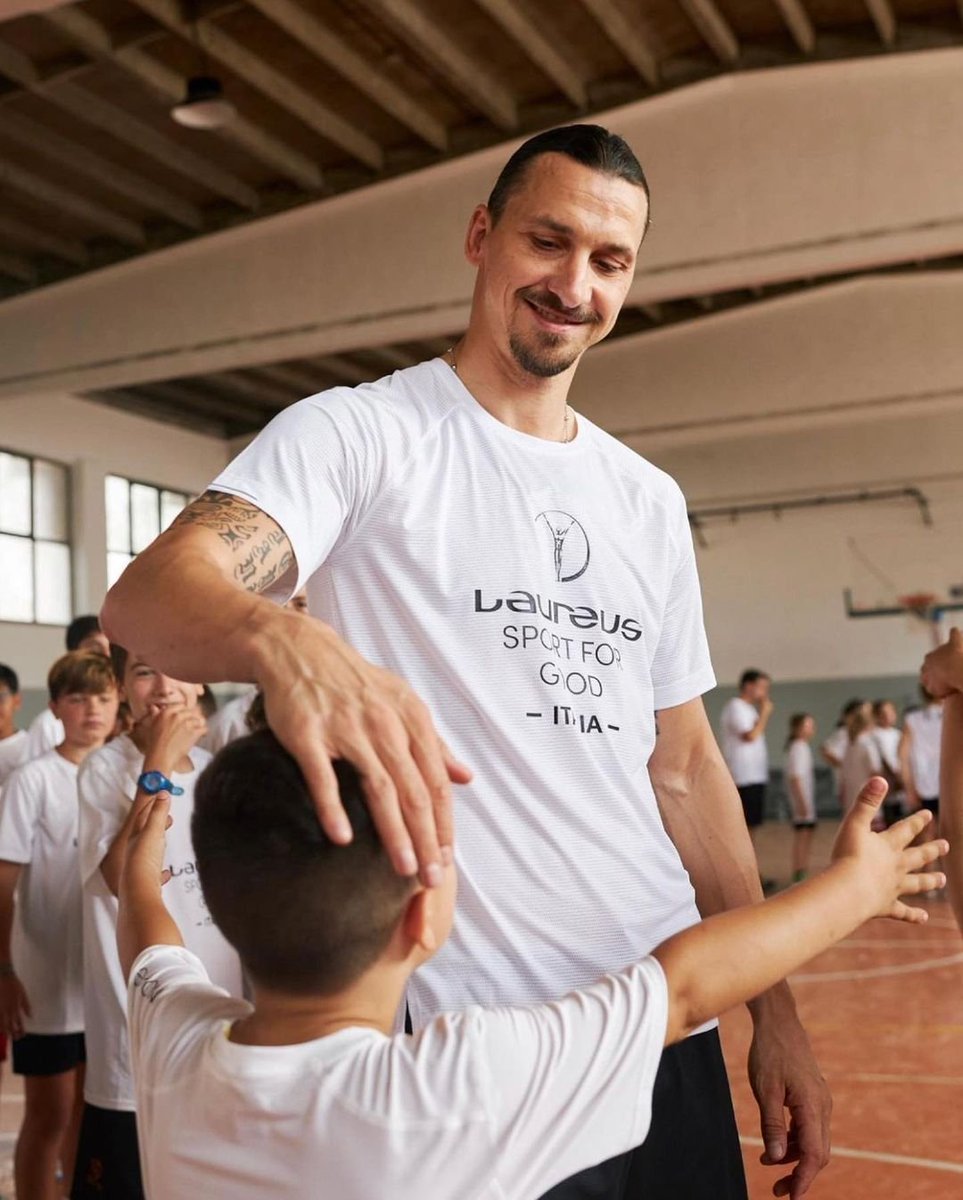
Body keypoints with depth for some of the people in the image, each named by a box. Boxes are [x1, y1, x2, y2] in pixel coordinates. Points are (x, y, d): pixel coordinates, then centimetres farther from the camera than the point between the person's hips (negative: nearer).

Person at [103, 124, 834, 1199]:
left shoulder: (650, 500, 12)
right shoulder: (358, 433, -6)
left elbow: (685, 766, 15)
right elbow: (146, 597, -23)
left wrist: (776, 1016, 10)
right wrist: (285, 641, -46)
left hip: (670, 1019, 6)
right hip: (456, 1037, -5)